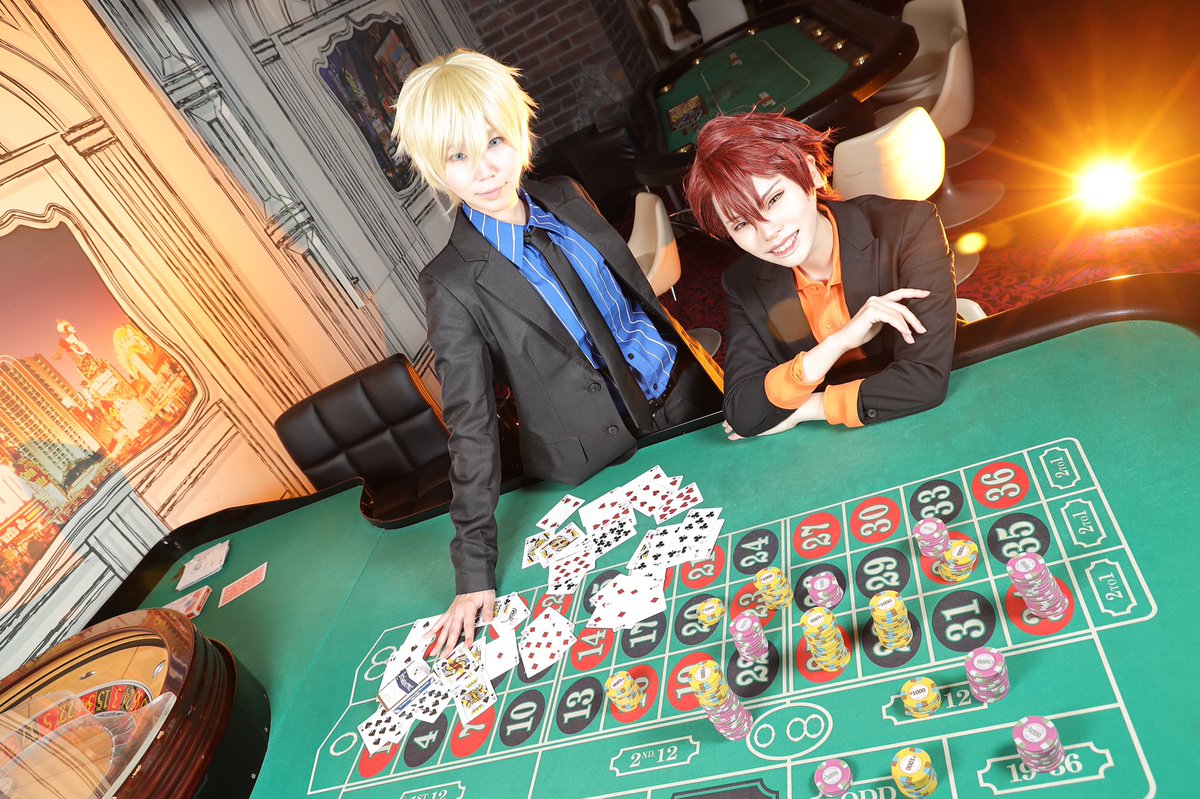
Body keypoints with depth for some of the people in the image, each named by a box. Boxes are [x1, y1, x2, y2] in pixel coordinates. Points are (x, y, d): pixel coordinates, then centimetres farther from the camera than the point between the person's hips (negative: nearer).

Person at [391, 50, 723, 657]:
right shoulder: (453, 284, -15)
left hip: (691, 402, 5)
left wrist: (707, 364, 13)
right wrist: (475, 570, -15)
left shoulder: (566, 199, 0)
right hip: (604, 467, -4)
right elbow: (470, 429, -14)